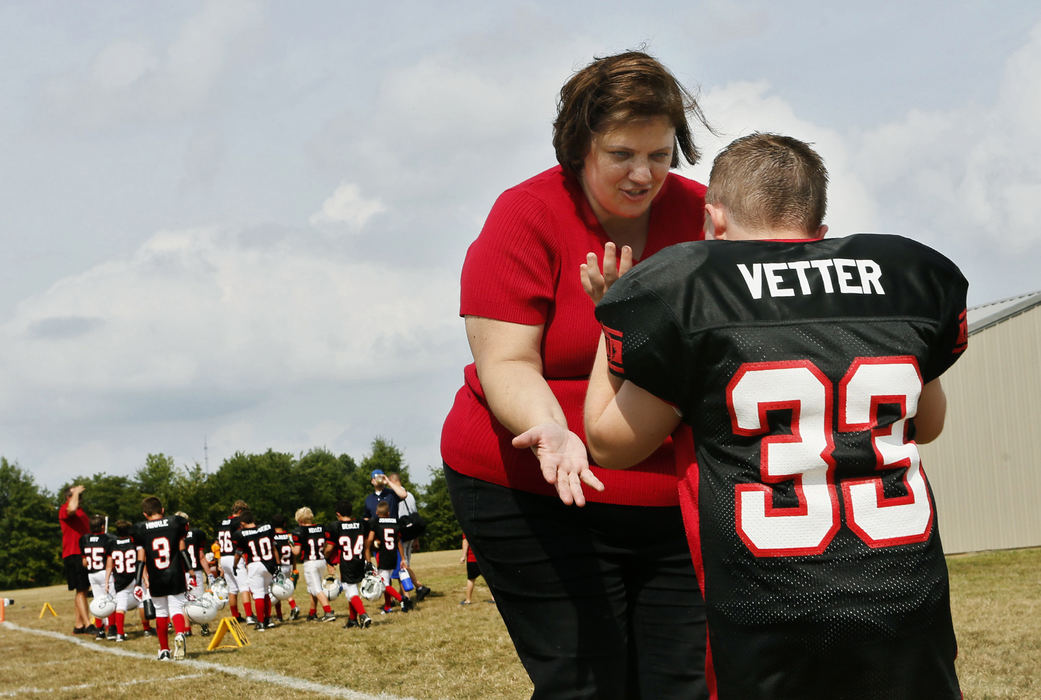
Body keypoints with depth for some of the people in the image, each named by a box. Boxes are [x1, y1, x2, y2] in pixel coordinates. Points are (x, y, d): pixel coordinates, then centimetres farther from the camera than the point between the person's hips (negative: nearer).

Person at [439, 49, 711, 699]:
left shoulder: (701, 214, 4)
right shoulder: (525, 219, -7)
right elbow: (507, 364, -14)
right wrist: (550, 430, -33)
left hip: (679, 502, 4)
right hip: (538, 497, -4)